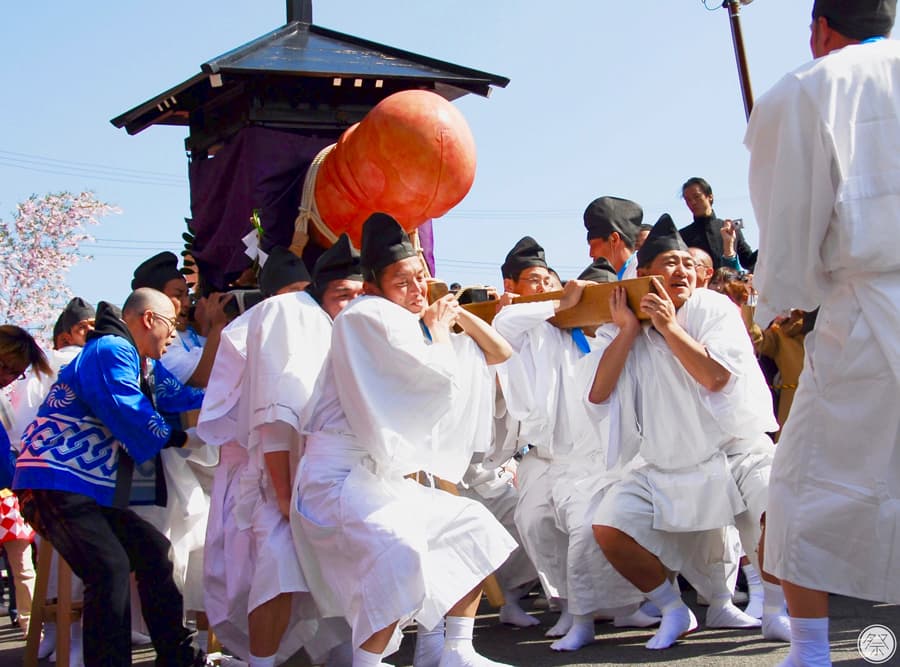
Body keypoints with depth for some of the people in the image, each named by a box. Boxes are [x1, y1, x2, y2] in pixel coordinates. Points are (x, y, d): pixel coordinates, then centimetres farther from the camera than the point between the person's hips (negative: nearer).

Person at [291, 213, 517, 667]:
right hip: (340, 478, -10)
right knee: (400, 552, -35)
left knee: (476, 527, 15)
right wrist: (439, 328, 0)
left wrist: (457, 314, 13)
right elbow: (443, 376, -18)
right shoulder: (369, 315, -9)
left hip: (386, 478, 10)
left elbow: (500, 354, 22)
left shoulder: (414, 324, 16)